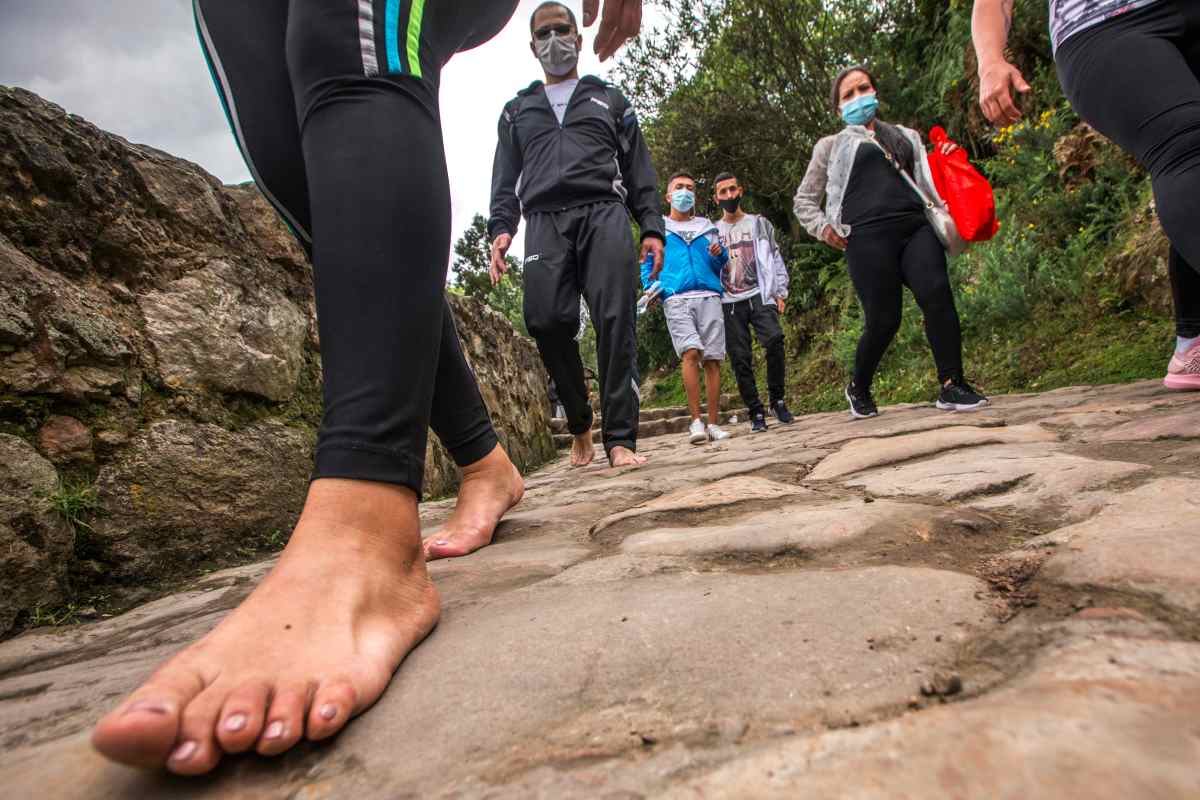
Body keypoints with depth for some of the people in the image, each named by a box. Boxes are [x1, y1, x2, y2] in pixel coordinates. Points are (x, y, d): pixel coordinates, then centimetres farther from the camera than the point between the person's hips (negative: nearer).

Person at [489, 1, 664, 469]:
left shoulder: (609, 100, 26)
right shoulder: (517, 110, 29)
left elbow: (639, 168, 17)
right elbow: (505, 178, 19)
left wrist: (652, 227, 2)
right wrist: (501, 227, 0)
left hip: (605, 215, 0)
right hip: (545, 222, 1)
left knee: (615, 322, -16)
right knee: (547, 321, -17)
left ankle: (620, 438, -14)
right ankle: (579, 422, 5)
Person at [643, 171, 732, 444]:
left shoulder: (707, 228, 23)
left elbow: (722, 264, 24)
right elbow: (647, 265, 16)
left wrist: (719, 254, 1)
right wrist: (650, 287, -3)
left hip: (708, 296, 2)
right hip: (676, 298, -2)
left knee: (712, 359, -4)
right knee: (691, 353, -20)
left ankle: (713, 424, 1)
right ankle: (696, 421, -15)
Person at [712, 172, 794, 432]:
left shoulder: (760, 223, 16)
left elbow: (775, 259, 12)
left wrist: (780, 292, 3)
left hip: (759, 296, -1)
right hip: (729, 303, 1)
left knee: (774, 340, -24)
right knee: (740, 358, -4)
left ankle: (777, 400, -10)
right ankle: (756, 413, 4)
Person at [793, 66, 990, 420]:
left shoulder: (907, 136, 29)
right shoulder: (833, 144, 20)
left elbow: (926, 181, 32)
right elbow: (804, 200, 20)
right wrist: (824, 228, 3)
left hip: (916, 227, 3)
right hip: (869, 236, -3)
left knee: (936, 293, -22)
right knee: (884, 320, -9)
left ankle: (952, 385, -19)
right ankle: (858, 388, 15)